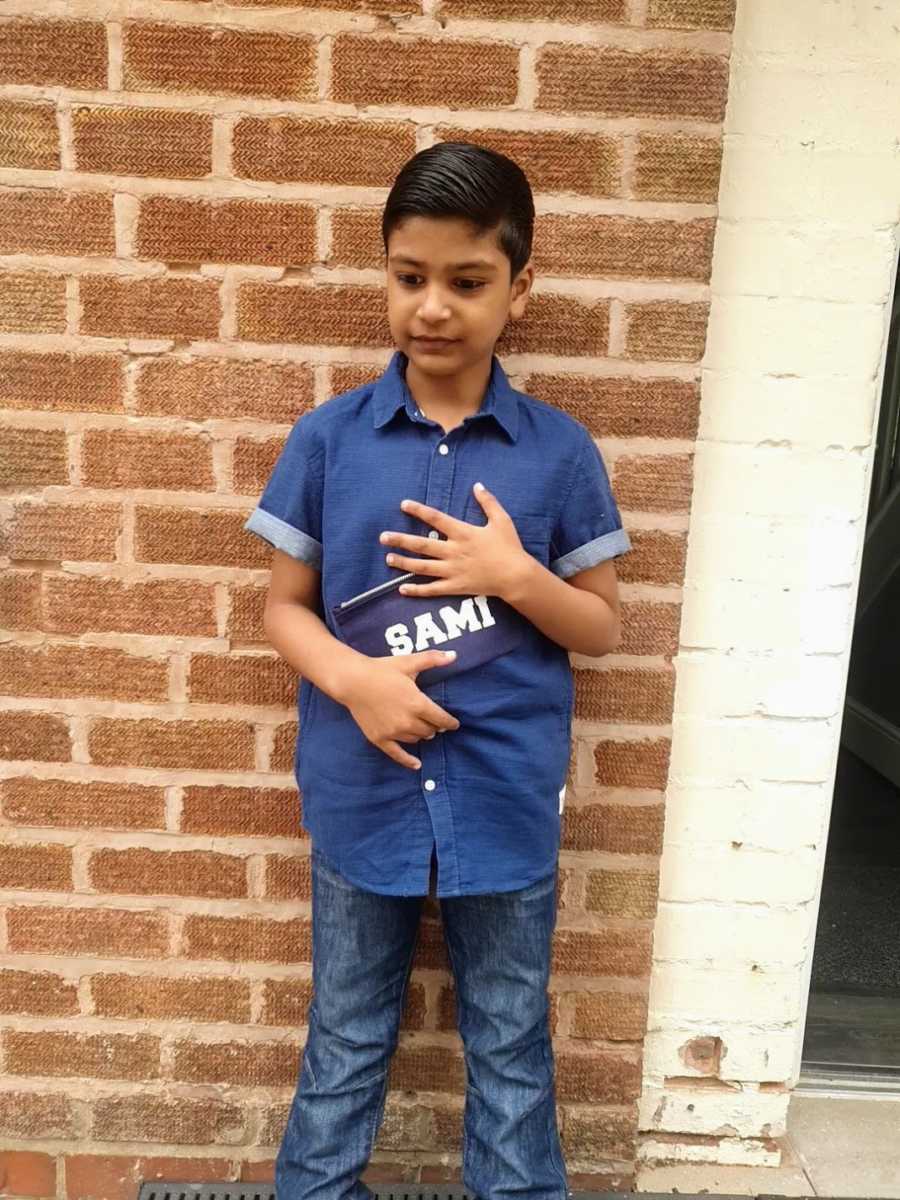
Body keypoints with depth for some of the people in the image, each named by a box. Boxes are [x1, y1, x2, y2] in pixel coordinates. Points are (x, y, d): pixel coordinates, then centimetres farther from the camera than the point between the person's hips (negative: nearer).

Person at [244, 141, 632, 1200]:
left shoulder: (560, 450, -5)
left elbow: (603, 628, 1)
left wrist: (517, 575, -18)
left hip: (506, 799, 0)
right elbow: (283, 606, 1)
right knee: (346, 1038, 21)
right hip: (362, 795, 1)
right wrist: (353, 679, -18)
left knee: (510, 1043, 19)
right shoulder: (327, 438, -5)